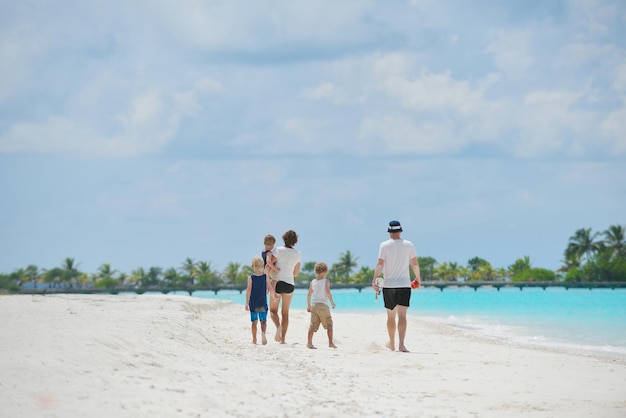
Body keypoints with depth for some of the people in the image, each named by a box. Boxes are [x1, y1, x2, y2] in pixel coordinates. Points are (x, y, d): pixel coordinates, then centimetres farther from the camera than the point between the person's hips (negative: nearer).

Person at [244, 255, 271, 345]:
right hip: (263, 303, 0)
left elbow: (249, 290, -11)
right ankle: (263, 332, -25)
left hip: (253, 303, 0)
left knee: (254, 322, 12)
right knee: (263, 321, 5)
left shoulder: (250, 278, -7)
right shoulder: (266, 277, -4)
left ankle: (254, 340, 18)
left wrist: (247, 303, -11)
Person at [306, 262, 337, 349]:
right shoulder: (326, 281, -5)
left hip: (314, 305, 4)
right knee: (329, 325, 5)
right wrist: (332, 302, -3)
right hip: (323, 305, -4)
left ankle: (309, 342, -1)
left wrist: (308, 305, 19)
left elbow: (309, 294, 10)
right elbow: (328, 292, -16)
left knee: (313, 325, 5)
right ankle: (330, 343, 2)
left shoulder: (313, 282, 9)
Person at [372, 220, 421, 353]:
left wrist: (374, 280, -6)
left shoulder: (384, 245, -1)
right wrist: (418, 279, 18)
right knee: (402, 315, -6)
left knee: (391, 316, 13)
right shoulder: (408, 245, 3)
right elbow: (415, 264, 5)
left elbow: (380, 264, -9)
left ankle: (392, 344, 25)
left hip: (388, 285, 0)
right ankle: (401, 344, -20)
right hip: (404, 284, 0)